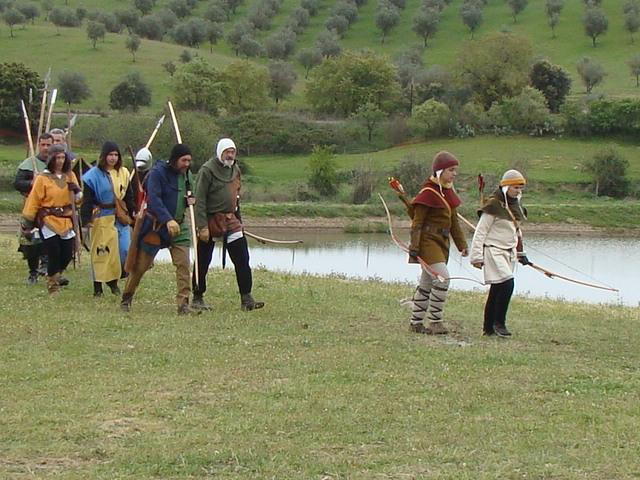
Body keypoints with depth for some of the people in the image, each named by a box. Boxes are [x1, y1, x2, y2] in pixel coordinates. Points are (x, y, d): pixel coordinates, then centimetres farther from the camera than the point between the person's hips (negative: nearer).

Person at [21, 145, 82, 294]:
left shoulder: (70, 176, 8)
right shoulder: (43, 178, -5)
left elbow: (77, 198, 15)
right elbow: (33, 201, -3)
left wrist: (76, 191, -8)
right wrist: (27, 223, -3)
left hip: (67, 221, 4)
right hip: (49, 221, -4)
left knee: (67, 255, 1)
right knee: (54, 255, -6)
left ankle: (53, 275, 29)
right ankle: (53, 286, 11)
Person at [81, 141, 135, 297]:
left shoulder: (123, 173, 9)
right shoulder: (94, 175, -6)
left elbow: (129, 197, 17)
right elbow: (87, 200, -8)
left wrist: (133, 214, 12)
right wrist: (86, 219, -15)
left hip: (121, 217, 5)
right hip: (102, 218, -5)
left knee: (125, 250, -2)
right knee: (101, 252, -3)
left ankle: (113, 280, 15)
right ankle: (98, 286, 6)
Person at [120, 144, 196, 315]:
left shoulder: (186, 174, 7)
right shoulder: (158, 172, -15)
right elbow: (154, 198, -25)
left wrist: (189, 200, -2)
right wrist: (168, 220, -36)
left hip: (179, 225, 5)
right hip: (155, 225, -5)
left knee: (183, 264, -9)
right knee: (141, 264, 5)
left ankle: (183, 303, -9)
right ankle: (126, 298, 23)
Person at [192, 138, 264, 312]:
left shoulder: (235, 170, 10)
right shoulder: (207, 170, -11)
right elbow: (200, 199, -14)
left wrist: (238, 219, 18)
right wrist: (202, 226, -19)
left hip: (230, 220, 6)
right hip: (210, 220, -6)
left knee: (242, 259, -3)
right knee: (203, 262, 4)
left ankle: (246, 299, -3)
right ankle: (197, 298, 17)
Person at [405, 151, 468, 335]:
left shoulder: (449, 192, 13)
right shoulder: (428, 193, -14)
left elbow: (454, 221, 21)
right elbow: (417, 222, -15)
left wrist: (462, 244, 18)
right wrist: (414, 247, -20)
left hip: (442, 241, 9)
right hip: (428, 239, -9)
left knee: (427, 282, 12)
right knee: (442, 277, -17)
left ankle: (416, 322, 19)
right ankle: (435, 321, -10)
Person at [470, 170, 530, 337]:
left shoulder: (515, 206, 14)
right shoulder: (494, 205, -12)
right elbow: (480, 231, -12)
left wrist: (520, 252, 27)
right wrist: (477, 256, -15)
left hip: (509, 252, 8)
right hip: (494, 251, -8)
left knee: (497, 289, 8)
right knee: (507, 284, -19)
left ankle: (488, 327, 13)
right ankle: (498, 322, -9)